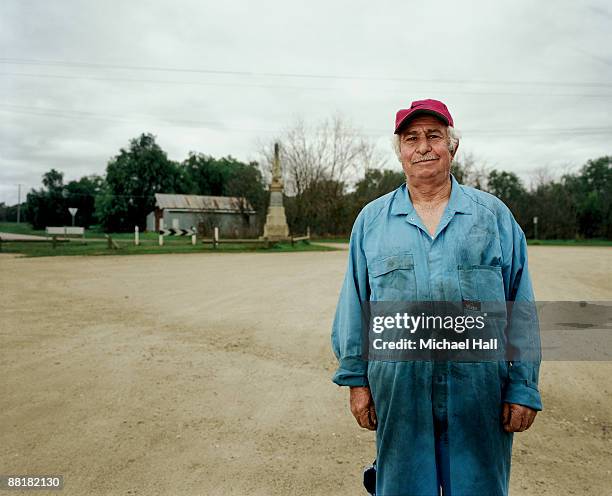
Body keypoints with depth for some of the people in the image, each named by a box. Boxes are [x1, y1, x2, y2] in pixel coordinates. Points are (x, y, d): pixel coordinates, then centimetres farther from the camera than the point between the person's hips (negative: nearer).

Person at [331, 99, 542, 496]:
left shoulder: (494, 215, 5)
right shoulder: (371, 220, 6)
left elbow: (521, 310, 4)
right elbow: (354, 306, 7)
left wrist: (523, 389, 0)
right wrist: (356, 379, 4)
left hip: (479, 393, 0)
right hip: (399, 393, 1)